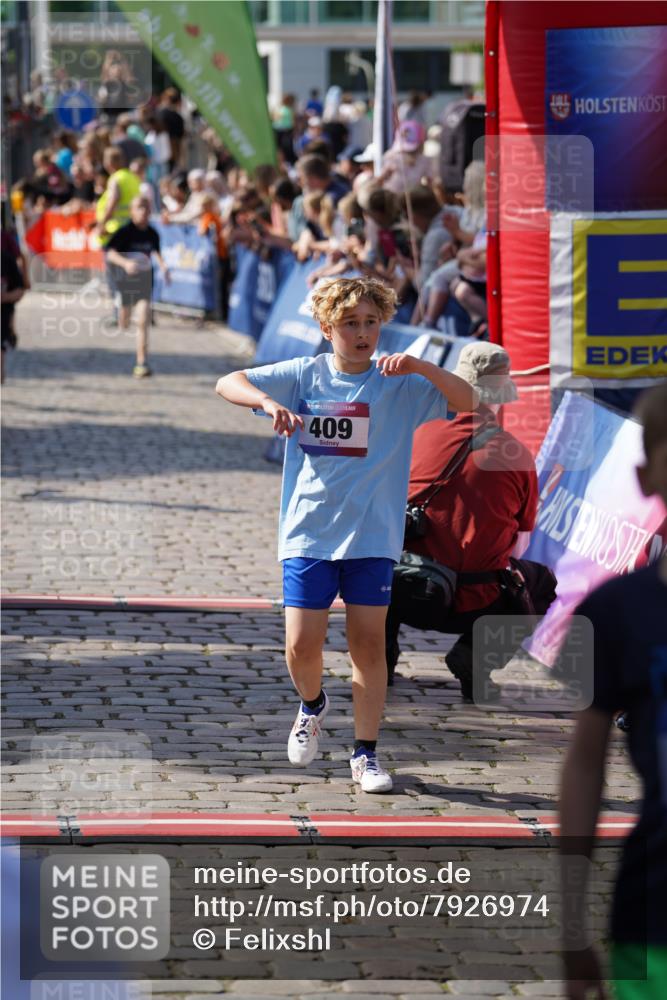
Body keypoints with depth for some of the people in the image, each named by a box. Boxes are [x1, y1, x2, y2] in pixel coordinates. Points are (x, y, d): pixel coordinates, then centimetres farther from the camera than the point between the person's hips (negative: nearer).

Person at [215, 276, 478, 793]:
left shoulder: (400, 386, 0)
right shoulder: (304, 375, 3)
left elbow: (467, 400, -8)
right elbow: (228, 383, -1)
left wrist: (419, 366, -22)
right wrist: (268, 402, -21)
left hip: (373, 537, 0)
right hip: (308, 533, 0)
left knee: (369, 644, 0)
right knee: (302, 645, -4)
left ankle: (366, 754, 12)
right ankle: (313, 705, 29)